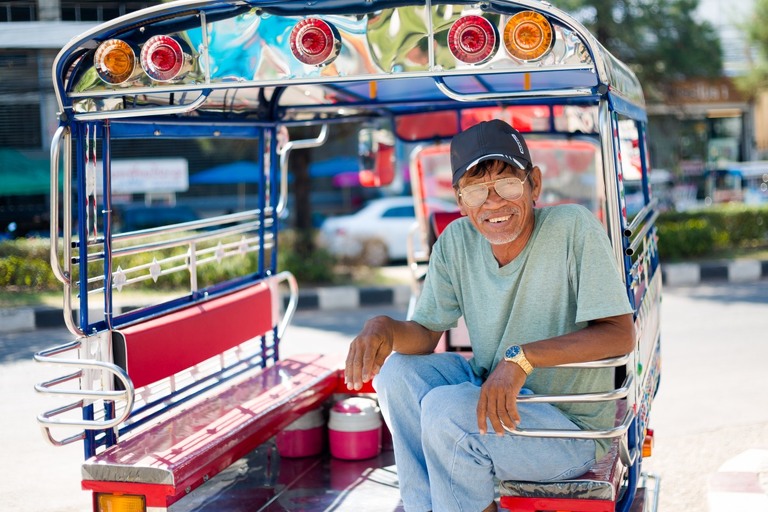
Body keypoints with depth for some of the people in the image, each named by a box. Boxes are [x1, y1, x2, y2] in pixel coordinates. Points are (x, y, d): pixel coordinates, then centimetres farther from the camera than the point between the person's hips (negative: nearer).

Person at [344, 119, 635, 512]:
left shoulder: (573, 227, -18)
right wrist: (384, 327, -22)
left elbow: (620, 335, -23)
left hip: (571, 428, -5)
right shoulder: (456, 243, -2)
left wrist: (522, 357, -34)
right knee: (395, 371, -14)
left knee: (445, 409, -26)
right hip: (491, 395, 6)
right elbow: (426, 334, 1)